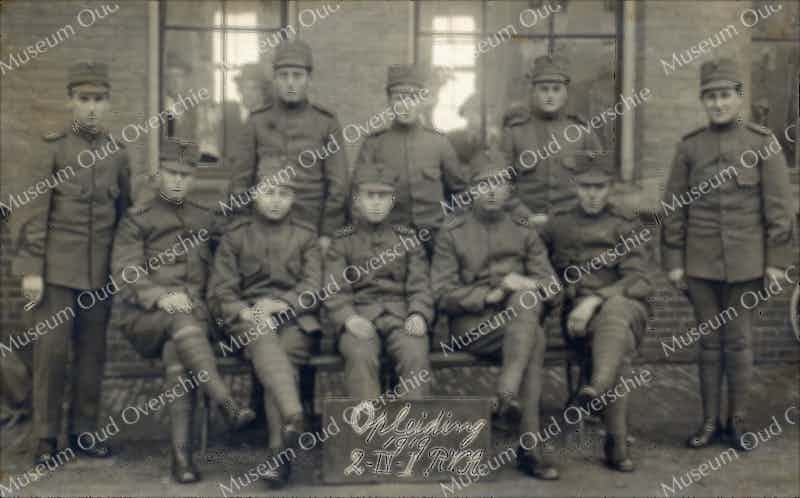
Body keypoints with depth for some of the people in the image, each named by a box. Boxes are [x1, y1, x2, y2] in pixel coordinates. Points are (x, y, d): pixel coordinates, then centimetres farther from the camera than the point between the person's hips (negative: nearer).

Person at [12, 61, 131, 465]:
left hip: (100, 272, 3)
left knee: (92, 354, 8)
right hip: (57, 269, -3)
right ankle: (46, 439, 9)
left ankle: (83, 432, 19)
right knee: (51, 352, -2)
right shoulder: (52, 148, -2)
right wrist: (32, 270, -9)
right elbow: (36, 214, -5)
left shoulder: (118, 153, 8)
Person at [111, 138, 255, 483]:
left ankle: (181, 452, -35)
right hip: (143, 317, -1)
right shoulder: (137, 220, 9)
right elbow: (125, 274, -3)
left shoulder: (205, 221, 18)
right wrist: (161, 298, -21)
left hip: (193, 312, 2)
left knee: (176, 350, -32)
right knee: (180, 320, -36)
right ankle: (227, 405, -47)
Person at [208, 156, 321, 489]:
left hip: (295, 318, 0)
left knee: (280, 357, -31)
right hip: (249, 320, 0)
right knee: (264, 338, -36)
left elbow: (313, 287, 5)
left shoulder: (306, 235, 16)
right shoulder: (235, 237, 16)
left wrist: (281, 304, -13)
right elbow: (220, 292, 8)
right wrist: (244, 312, -12)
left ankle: (280, 454, -33)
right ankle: (292, 415, -57)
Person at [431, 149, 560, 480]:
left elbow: (548, 285, 8)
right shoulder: (452, 235, 7)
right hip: (471, 326, -3)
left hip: (519, 317, 3)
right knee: (535, 338, -30)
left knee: (528, 300, -32)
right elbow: (443, 295, -1)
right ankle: (530, 445, -30)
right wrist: (488, 296, -14)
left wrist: (525, 284, -14)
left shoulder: (524, 232, 16)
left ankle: (507, 392, -35)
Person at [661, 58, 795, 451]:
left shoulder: (763, 143, -1)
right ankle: (710, 421, 18)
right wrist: (673, 260, 1)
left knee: (738, 341, 6)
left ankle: (738, 421, 19)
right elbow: (673, 208, 5)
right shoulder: (689, 147, 3)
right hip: (701, 262, 1)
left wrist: (777, 261, -4)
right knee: (709, 342, 8)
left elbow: (778, 207, -1)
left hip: (745, 263, -1)